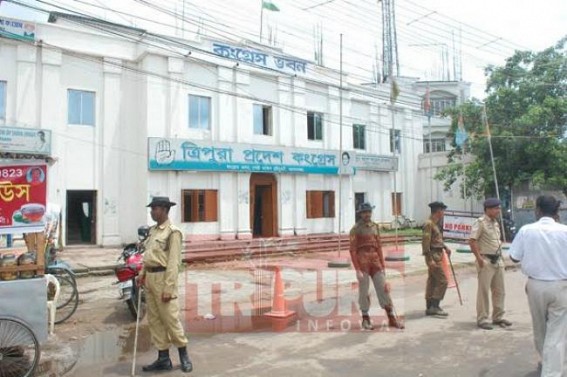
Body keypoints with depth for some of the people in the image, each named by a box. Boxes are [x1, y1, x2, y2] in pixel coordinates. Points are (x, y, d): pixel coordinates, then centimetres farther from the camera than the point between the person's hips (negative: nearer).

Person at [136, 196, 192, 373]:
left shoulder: (172, 232, -12)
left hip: (163, 277, -8)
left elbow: (173, 262, -16)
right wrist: (142, 274, 6)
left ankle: (184, 355, 17)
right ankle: (163, 358, 22)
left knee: (170, 319, -1)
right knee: (154, 320, 12)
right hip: (150, 278, 8)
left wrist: (168, 288, -19)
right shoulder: (153, 230, 13)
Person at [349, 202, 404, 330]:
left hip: (375, 260, 5)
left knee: (383, 288, 5)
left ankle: (392, 318, 13)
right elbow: (352, 250, -9)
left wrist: (383, 265, 12)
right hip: (362, 261, -5)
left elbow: (379, 247, 15)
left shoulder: (375, 226, 11)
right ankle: (365, 319, 17)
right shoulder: (356, 229, -6)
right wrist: (357, 270, -14)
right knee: (364, 291, 3)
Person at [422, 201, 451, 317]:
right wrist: (430, 259, -24)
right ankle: (434, 306, -3)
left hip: (437, 256, 10)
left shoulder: (435, 223, 14)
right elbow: (425, 242, -21)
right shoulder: (429, 224, -16)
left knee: (432, 281, 12)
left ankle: (429, 308, 17)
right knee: (442, 281, -8)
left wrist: (445, 247, 18)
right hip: (433, 256, -10)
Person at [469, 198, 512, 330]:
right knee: (484, 291, -1)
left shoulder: (496, 223, 13)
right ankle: (482, 319, 8)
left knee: (499, 290, 14)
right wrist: (479, 258, -21)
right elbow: (472, 241, -20)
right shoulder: (480, 222, -13)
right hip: (486, 261, -8)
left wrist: (500, 254, 14)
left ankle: (498, 317, 26)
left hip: (498, 260, 8)